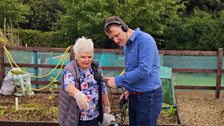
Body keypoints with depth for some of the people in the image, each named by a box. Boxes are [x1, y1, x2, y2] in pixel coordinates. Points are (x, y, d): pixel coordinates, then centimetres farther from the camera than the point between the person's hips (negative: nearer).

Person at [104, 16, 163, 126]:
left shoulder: (144, 39, -17)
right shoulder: (125, 46, 11)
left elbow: (144, 70, -25)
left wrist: (118, 81, -18)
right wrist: (129, 89, 9)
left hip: (148, 96, -8)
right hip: (134, 96, 8)